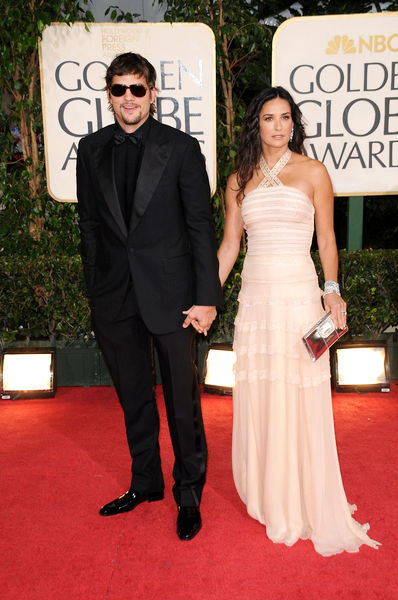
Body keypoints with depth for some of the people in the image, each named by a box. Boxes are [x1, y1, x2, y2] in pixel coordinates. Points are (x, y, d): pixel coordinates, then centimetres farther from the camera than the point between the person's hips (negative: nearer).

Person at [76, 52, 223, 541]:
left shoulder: (181, 148, -2)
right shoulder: (91, 150, 8)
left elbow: (201, 225, -5)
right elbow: (89, 224, 10)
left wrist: (207, 297, -10)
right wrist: (96, 289, 6)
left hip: (170, 292, -3)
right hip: (114, 297, 4)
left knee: (182, 399, 7)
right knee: (133, 398, 16)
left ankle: (189, 495, 28)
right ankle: (145, 483, 38)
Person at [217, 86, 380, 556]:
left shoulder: (313, 172, 3)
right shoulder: (239, 181, 11)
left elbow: (326, 239, 3)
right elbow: (229, 244, 12)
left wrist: (332, 290, -10)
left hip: (299, 295, -3)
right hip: (254, 298, 3)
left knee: (300, 398, 2)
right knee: (257, 397, 8)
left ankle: (305, 504, 22)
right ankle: (266, 496, 27)